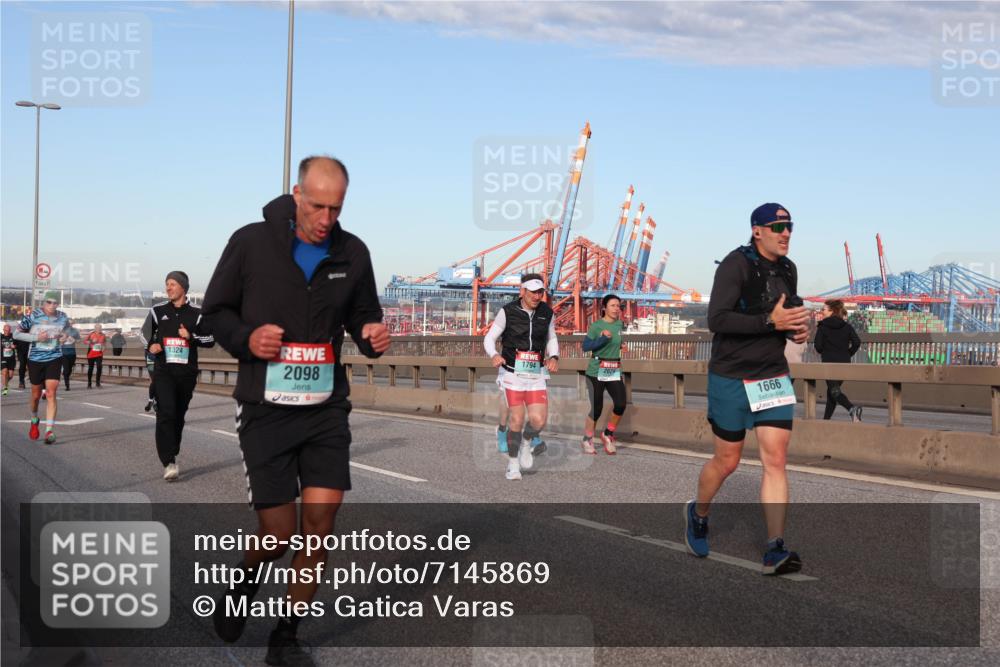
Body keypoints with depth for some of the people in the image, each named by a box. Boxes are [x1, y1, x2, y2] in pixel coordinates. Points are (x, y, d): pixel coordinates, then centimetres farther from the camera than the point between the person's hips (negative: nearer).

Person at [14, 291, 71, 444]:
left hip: (54, 359, 1)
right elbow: (16, 334, -6)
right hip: (35, 359, 0)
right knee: (36, 394, 12)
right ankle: (34, 421, 42)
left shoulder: (63, 317, 0)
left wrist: (65, 336, -1)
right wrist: (36, 337, -19)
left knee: (51, 393, -13)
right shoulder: (33, 316, -9)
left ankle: (50, 430, -15)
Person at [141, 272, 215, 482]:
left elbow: (210, 339, 5)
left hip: (187, 372, 1)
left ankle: (171, 456, 24)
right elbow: (145, 333, 18)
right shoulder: (158, 311, 6)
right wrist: (150, 346, -3)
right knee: (166, 413, -16)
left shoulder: (196, 313, 4)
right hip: (163, 370, -1)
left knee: (179, 415, 9)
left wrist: (191, 336, -12)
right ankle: (169, 463, -22)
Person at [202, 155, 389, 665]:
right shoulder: (251, 243, -7)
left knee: (321, 518, -5)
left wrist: (371, 335, -8)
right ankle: (245, 581, 34)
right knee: (279, 531, -3)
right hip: (266, 408, -3)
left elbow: (362, 314, 16)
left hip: (326, 408, 3)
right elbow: (215, 309, 3)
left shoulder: (352, 253, 1)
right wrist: (246, 338, -16)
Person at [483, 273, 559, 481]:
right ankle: (513, 463, 13)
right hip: (512, 373, -3)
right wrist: (494, 355, -23)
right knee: (517, 419, -7)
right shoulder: (508, 312, -8)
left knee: (539, 420, -10)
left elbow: (551, 339, 19)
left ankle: (526, 444, 23)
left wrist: (554, 357, -1)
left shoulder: (547, 313, 2)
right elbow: (489, 338, -2)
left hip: (536, 375, 3)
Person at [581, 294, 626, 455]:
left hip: (615, 372, 4)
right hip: (596, 371, -4)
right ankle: (588, 441, 21)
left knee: (621, 404, -11)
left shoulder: (620, 325, 8)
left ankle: (608, 435, 12)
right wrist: (602, 338, -27)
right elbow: (585, 346, -18)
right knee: (596, 408, 0)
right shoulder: (596, 326, -8)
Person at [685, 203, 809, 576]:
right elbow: (716, 319, -22)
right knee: (727, 461, 6)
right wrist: (770, 322, -27)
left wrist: (798, 328, 4)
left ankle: (775, 553, -5)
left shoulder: (787, 269, 10)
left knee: (775, 460, -5)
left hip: (773, 376, 5)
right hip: (731, 377, -5)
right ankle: (698, 514, 36)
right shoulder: (736, 265, -13)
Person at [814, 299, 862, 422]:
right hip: (844, 363, 5)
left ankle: (852, 408, -35)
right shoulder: (847, 326, 7)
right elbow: (857, 342, -3)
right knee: (832, 390, 18)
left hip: (829, 362, -5)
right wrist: (848, 354, 9)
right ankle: (826, 418, 21)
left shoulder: (822, 326, -4)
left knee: (834, 390, -9)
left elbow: (818, 346, -10)